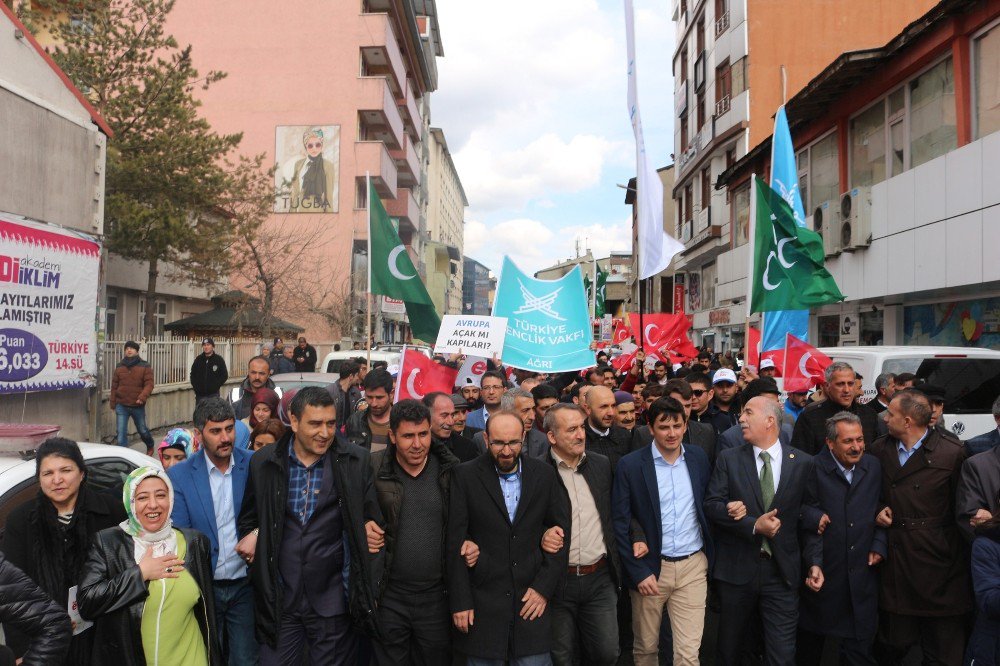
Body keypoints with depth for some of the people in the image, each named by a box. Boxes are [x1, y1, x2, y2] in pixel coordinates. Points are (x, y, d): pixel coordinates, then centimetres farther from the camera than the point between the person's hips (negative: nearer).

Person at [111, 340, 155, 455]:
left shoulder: (144, 367, -3)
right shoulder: (119, 367, 5)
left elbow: (149, 384, -10)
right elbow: (114, 386, 8)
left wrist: (142, 397, -26)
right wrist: (113, 404, 7)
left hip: (138, 406, -1)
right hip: (122, 406, 1)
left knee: (142, 430, 15)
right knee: (121, 432, -6)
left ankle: (150, 446, 42)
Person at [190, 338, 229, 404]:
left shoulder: (219, 360, -1)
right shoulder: (198, 359, 8)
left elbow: (224, 375, 0)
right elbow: (193, 374, 14)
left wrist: (215, 386, -9)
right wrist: (195, 386, 1)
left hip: (213, 394, -3)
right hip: (200, 394, 3)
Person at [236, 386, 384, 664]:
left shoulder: (356, 462, -6)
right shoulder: (263, 463, -1)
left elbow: (371, 518, 2)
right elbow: (248, 519, 12)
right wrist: (253, 536, -6)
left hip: (333, 598, -1)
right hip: (279, 600, 1)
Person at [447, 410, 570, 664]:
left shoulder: (545, 474, 1)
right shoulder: (465, 476, -5)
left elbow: (561, 532, 5)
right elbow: (455, 542, -5)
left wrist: (544, 587, -3)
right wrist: (460, 602, -7)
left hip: (532, 599, 2)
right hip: (481, 603, -1)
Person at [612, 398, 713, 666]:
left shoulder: (698, 458, 3)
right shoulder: (630, 465, -9)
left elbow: (707, 505, 13)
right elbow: (620, 524, -8)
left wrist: (709, 555, 7)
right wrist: (638, 572, -10)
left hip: (693, 566, 2)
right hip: (650, 567, -2)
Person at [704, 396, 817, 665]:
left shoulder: (802, 462, 1)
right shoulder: (728, 458, -1)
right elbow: (712, 505, -7)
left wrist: (814, 561, -4)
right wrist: (753, 525, -17)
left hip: (782, 570, 0)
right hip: (737, 569, 1)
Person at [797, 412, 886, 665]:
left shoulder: (873, 466, 2)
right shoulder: (815, 468, -10)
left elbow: (880, 511, 12)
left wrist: (879, 545, 0)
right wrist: (813, 563, -16)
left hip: (862, 570, 3)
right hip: (824, 571, -3)